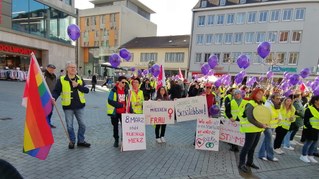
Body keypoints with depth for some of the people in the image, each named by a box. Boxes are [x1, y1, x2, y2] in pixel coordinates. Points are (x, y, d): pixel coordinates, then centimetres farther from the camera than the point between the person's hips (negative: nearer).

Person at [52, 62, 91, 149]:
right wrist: (54, 98, -22)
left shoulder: (80, 79, 4)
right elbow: (56, 91, -4)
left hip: (79, 106, 3)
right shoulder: (61, 80, -4)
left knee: (82, 124, 9)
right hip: (68, 107, -2)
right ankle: (72, 141, 28)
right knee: (69, 126, 8)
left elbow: (86, 90, -4)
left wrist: (78, 86, -17)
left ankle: (81, 140, 26)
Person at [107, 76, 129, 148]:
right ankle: (116, 140, 29)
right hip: (115, 112, -2)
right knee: (115, 126, 12)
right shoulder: (114, 90, -11)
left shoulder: (126, 90, 3)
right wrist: (120, 105, -19)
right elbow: (110, 101, -16)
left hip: (123, 112, 3)